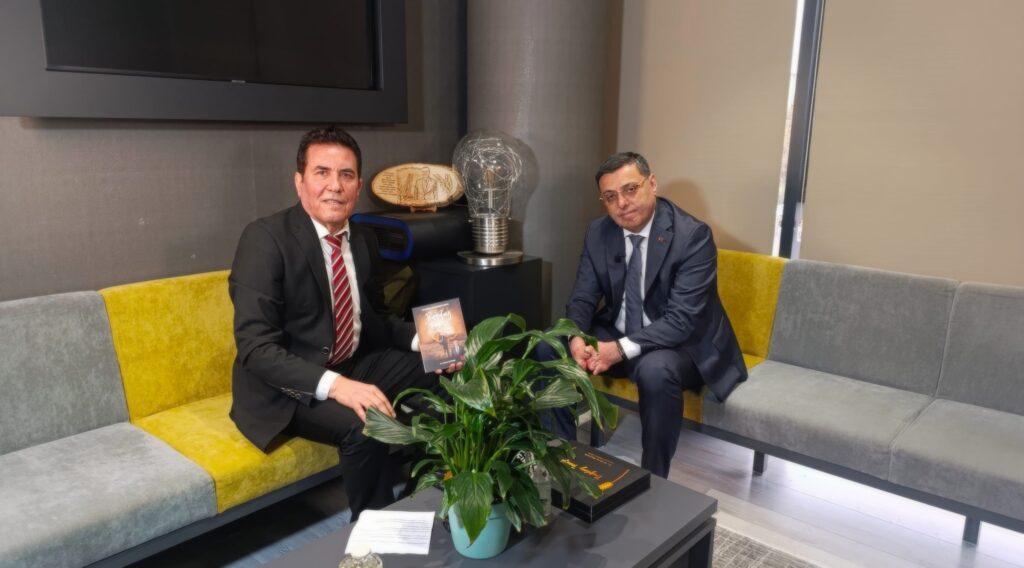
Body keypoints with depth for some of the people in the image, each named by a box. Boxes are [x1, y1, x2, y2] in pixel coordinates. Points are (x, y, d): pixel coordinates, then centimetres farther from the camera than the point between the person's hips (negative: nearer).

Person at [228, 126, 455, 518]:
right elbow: (255, 347, -24)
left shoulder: (363, 241, 4)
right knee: (364, 427, -31)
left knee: (440, 375, -4)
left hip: (352, 367, 7)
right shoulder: (265, 238, -18)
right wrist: (336, 385, -37)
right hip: (286, 386, -7)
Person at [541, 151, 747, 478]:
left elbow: (682, 319, -27)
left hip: (682, 346, -5)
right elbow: (584, 297, -1)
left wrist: (621, 349, -36)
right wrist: (576, 337, -23)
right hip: (617, 335, 6)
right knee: (549, 347, -13)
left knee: (656, 370, -38)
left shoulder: (692, 235, -21)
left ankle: (654, 476, -14)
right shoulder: (598, 233, -3)